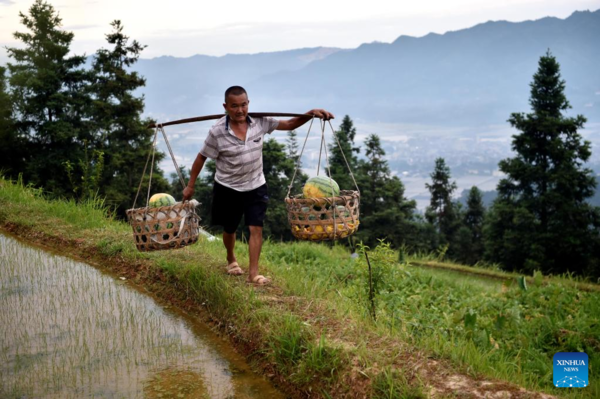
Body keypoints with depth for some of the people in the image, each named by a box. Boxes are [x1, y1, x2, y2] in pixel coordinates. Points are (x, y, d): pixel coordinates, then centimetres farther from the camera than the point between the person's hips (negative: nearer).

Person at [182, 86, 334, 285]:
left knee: (256, 228, -8)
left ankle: (253, 273, -3)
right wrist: (190, 185, -3)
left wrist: (311, 113, -19)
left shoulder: (260, 122, -12)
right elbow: (201, 157, -8)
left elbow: (289, 124, -3)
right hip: (227, 189, -1)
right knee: (229, 229, 16)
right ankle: (231, 259, 46)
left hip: (256, 187, 1)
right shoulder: (217, 132, -20)